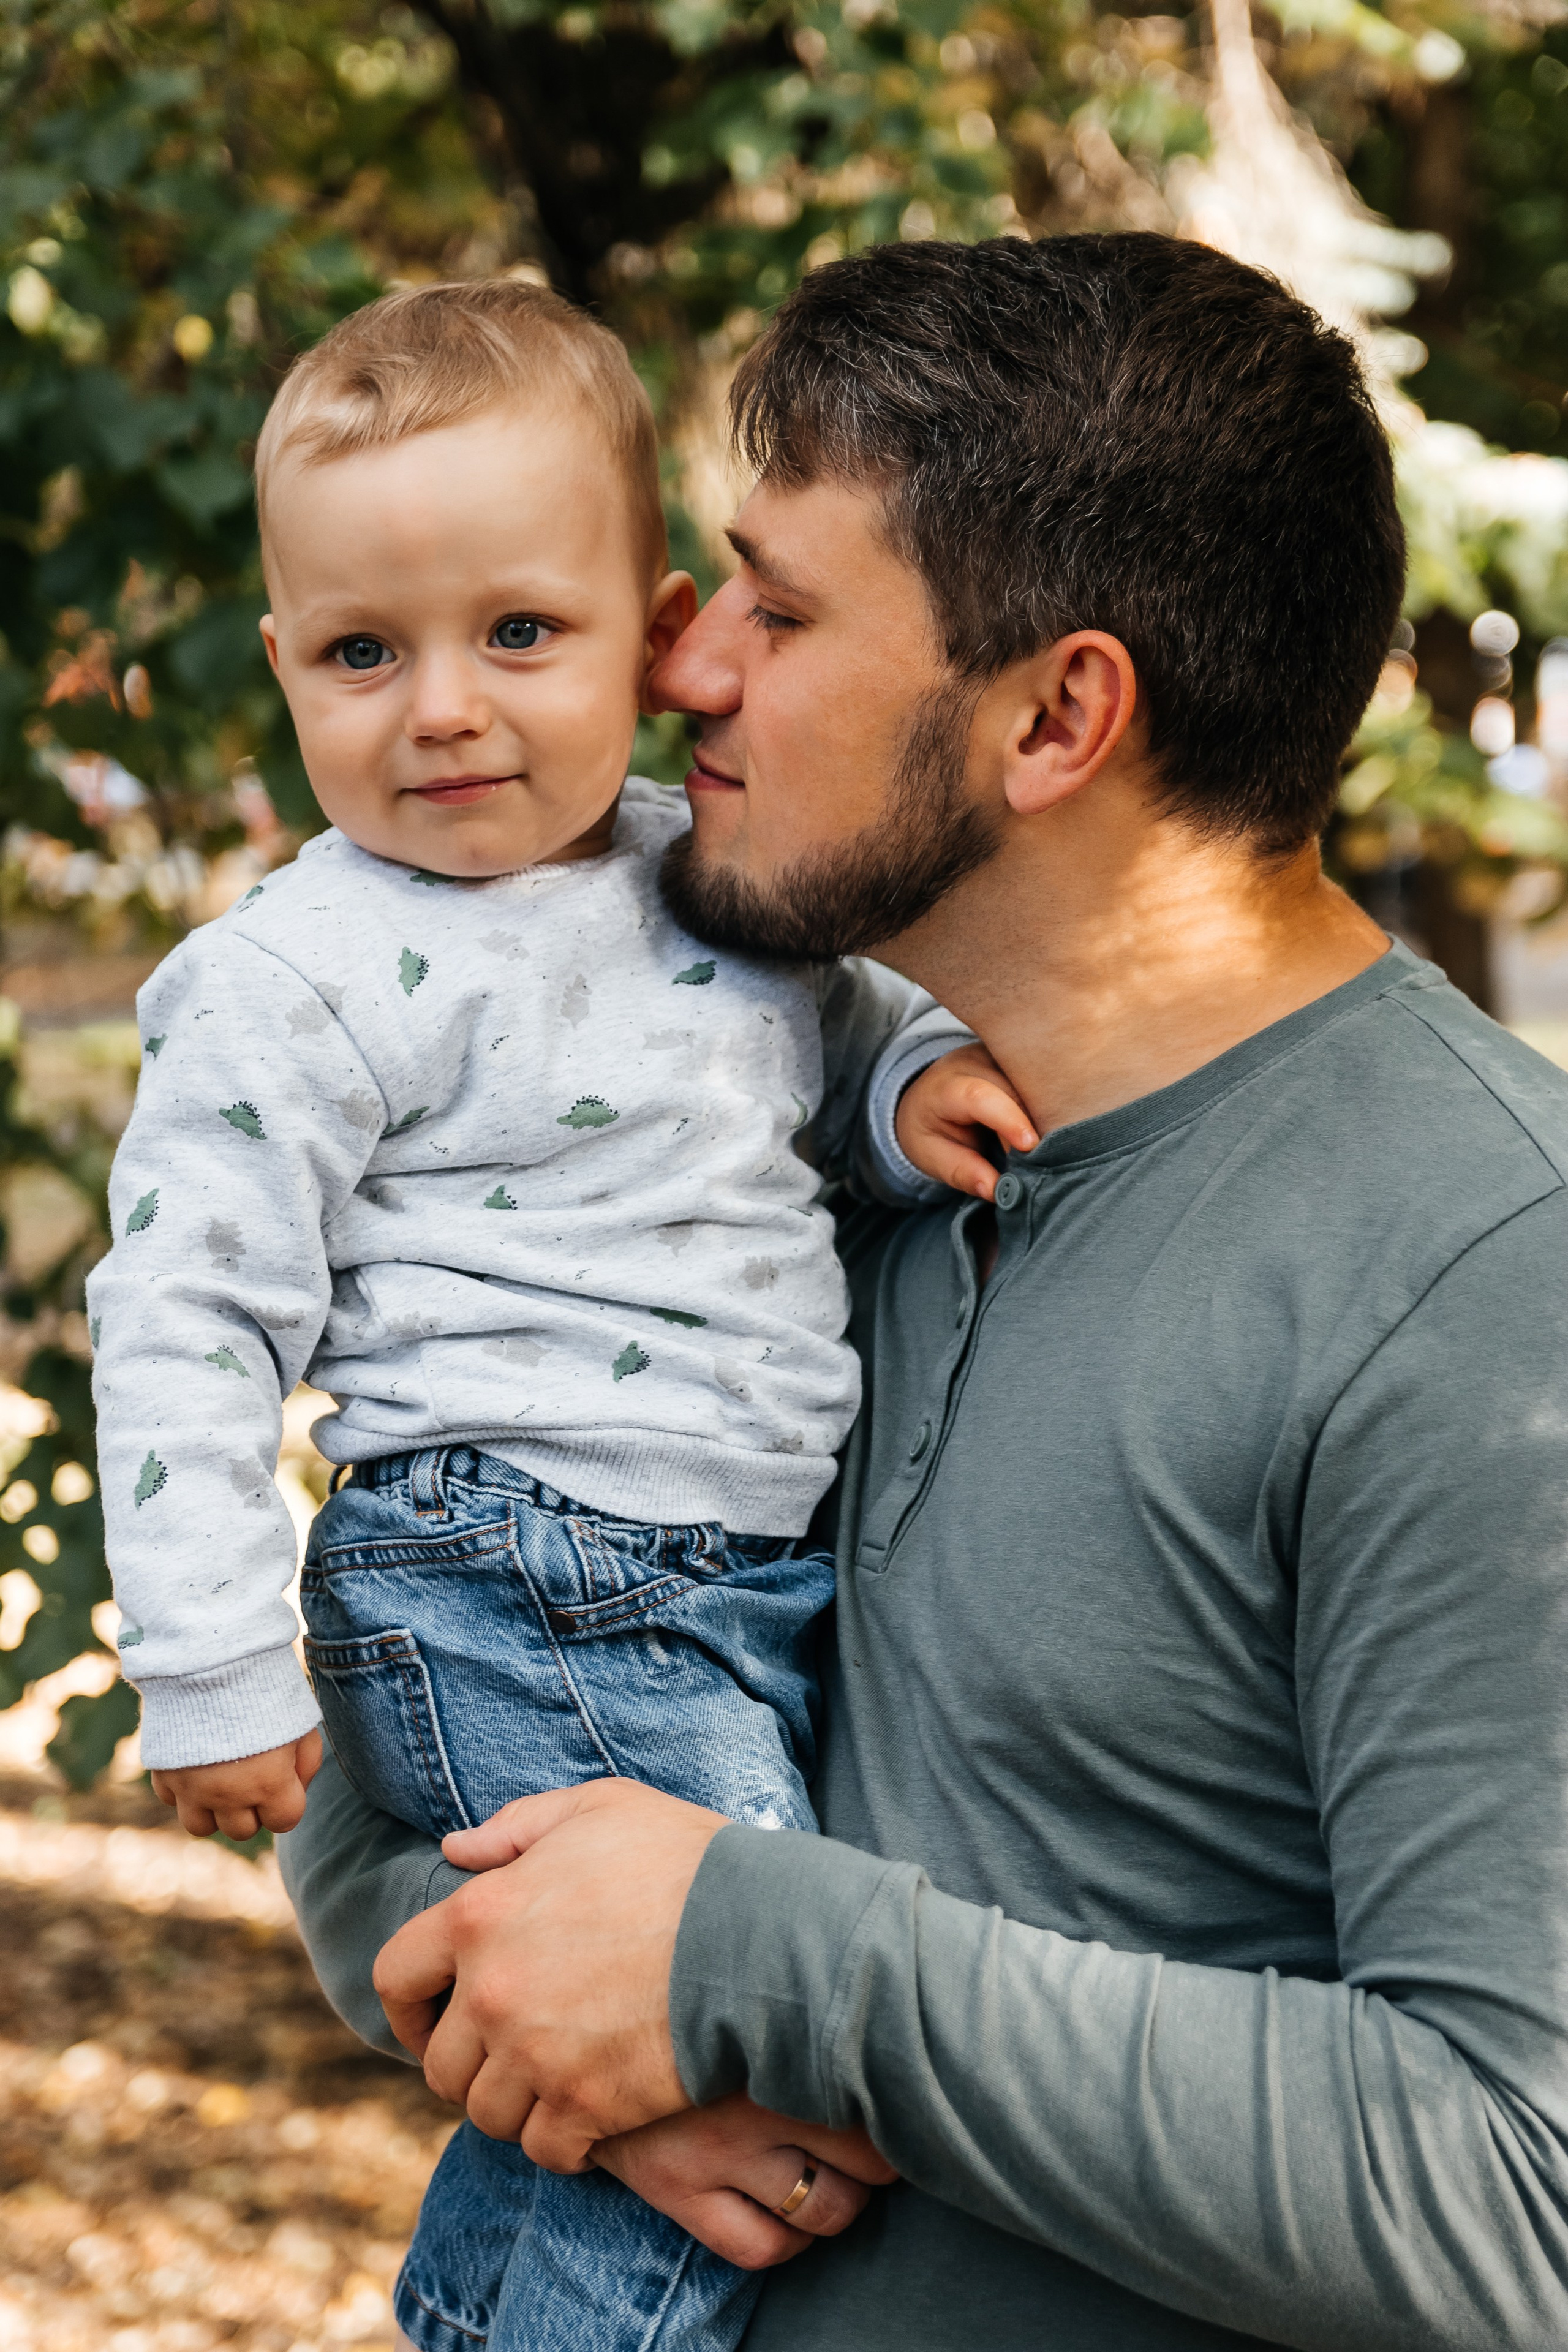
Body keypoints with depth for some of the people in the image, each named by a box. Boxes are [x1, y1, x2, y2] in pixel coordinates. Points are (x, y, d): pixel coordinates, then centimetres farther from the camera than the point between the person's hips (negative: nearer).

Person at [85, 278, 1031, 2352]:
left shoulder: (695, 867, 8)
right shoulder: (303, 984, -12)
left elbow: (834, 1018, 26)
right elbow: (186, 1322, -11)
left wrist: (924, 1078, 2)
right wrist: (213, 1673, -13)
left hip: (766, 1582, 7)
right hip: (524, 1605, -7)